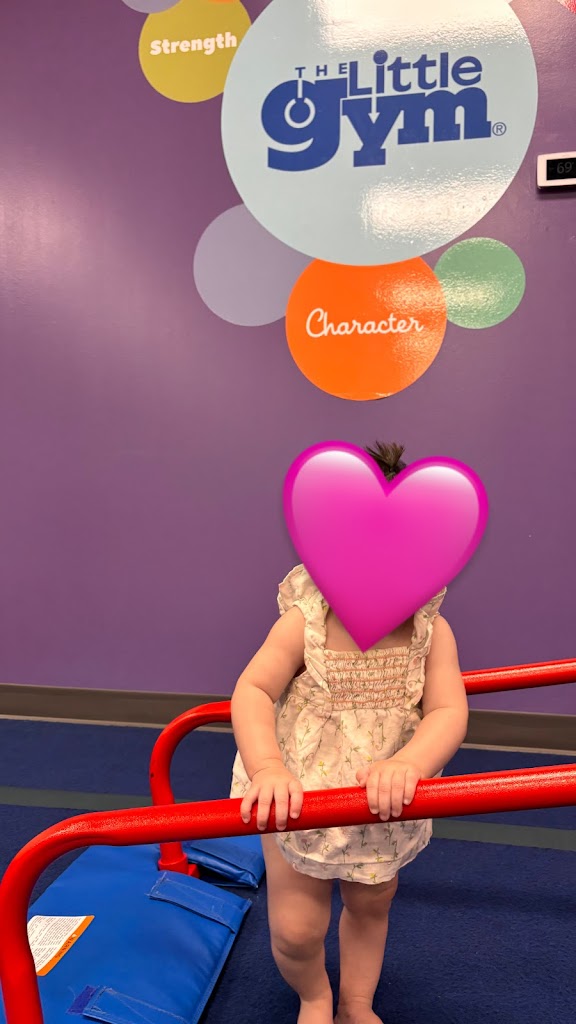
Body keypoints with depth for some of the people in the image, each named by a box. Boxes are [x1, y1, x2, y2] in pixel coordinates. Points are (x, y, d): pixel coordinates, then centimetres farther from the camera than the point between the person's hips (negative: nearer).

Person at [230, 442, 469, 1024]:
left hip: (387, 807, 3)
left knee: (370, 908, 24)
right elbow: (252, 692, -24)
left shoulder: (432, 633, -18)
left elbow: (449, 712, -24)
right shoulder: (303, 625, -23)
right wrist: (267, 767, -40)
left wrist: (406, 765, -42)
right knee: (295, 928, 2)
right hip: (300, 800, -2)